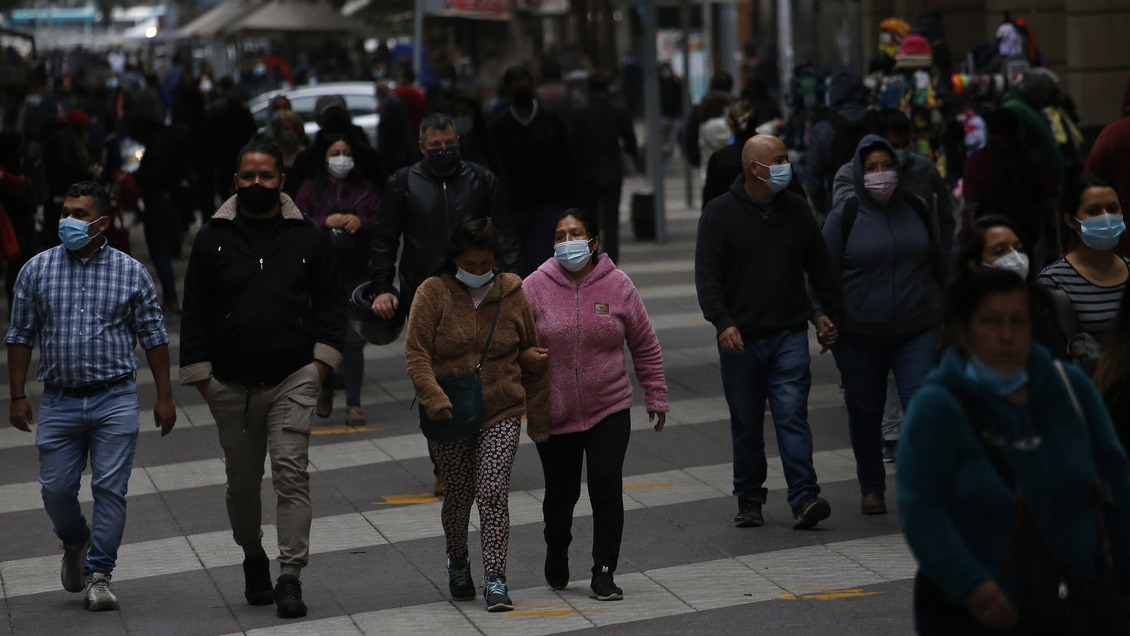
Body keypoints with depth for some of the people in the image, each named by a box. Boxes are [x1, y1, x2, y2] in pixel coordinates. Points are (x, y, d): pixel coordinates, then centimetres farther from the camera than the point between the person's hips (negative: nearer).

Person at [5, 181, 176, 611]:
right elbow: (20, 335, 9)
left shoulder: (132, 272, 2)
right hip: (59, 402, 2)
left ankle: (98, 575, 6)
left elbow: (153, 336, 6)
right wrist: (17, 397, 4)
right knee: (56, 489, 4)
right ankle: (75, 543, 35)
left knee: (110, 489, -4)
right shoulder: (37, 270, 5)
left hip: (115, 401, -1)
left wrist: (164, 397, 2)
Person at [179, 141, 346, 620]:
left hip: (293, 380, -1)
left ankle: (290, 577, -11)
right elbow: (195, 311, 7)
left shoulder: (308, 236, 5)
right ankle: (253, 559, 33)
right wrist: (199, 372, 2)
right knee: (242, 481, 12)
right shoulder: (212, 238, 5)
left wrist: (323, 358, -1)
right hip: (232, 383, 2)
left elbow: (331, 299, 10)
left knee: (292, 474, -11)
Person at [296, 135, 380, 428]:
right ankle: (325, 390, 32)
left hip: (356, 274, 0)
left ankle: (353, 404, -1)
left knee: (354, 340, -7)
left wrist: (361, 222, -19)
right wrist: (326, 222, -17)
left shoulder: (366, 191, 7)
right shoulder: (311, 189, 7)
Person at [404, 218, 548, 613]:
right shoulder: (433, 293, -3)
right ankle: (457, 563, 37)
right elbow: (416, 351, -9)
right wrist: (433, 396, -25)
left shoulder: (512, 294, 4)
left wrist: (538, 418, 10)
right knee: (458, 495, 10)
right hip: (449, 416, 0)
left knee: (493, 491, -13)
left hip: (502, 412, 0)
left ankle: (495, 581, -10)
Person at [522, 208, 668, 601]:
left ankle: (603, 574, 3)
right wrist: (525, 355, -17)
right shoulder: (535, 287, -4)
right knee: (561, 493, 11)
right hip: (555, 414, 0)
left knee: (607, 488, -8)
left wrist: (656, 398, 9)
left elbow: (645, 347, 7)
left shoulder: (617, 286, -2)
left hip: (609, 410, 0)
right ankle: (556, 556, 40)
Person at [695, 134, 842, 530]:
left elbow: (820, 266, 18)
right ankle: (749, 501, 19)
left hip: (789, 335, 1)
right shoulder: (719, 214, -1)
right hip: (740, 338, -1)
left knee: (792, 414, -9)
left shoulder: (796, 210, 10)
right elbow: (707, 275, -7)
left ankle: (804, 498, -12)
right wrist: (722, 322, -19)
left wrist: (830, 313, 12)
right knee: (746, 423, 7)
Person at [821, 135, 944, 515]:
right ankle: (871, 488, 26)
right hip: (859, 337, -1)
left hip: (916, 331, 1)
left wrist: (942, 312, 19)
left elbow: (938, 265, 17)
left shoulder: (916, 210, 7)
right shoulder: (844, 217, -3)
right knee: (865, 413, 10)